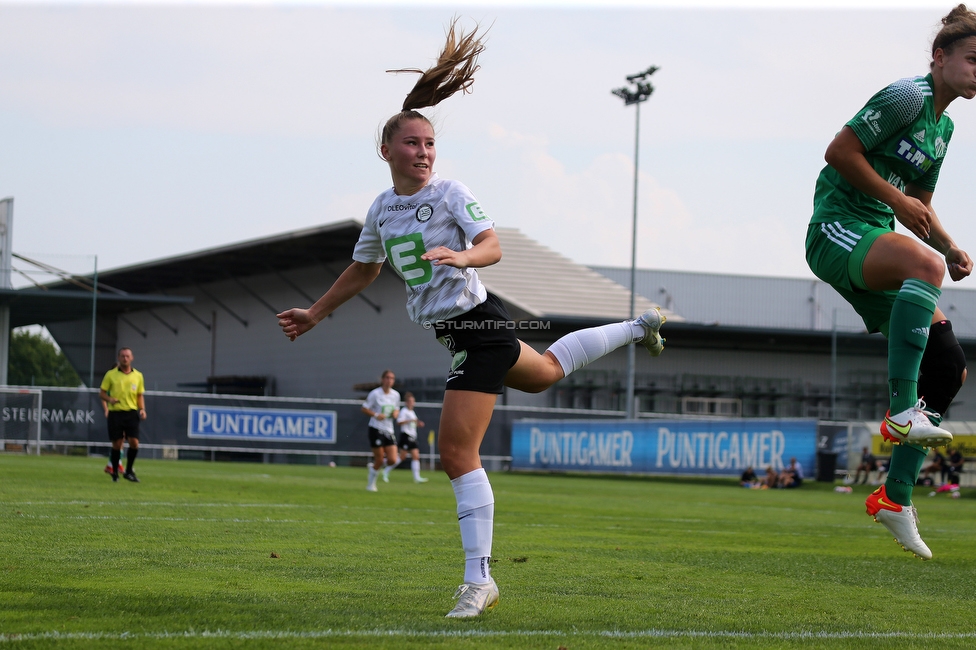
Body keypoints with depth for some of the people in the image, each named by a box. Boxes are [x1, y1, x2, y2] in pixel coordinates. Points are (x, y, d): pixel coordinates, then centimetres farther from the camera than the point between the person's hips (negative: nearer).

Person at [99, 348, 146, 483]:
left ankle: (129, 472, 8)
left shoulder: (138, 376, 9)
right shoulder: (111, 375, 3)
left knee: (134, 442, -9)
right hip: (115, 412, -1)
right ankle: (115, 473, 14)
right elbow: (102, 393, 6)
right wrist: (109, 399, -15)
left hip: (132, 413, 2)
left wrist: (142, 409, -1)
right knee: (117, 444, -1)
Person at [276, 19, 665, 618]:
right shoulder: (382, 210, 8)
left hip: (479, 325, -8)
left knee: (458, 452, -13)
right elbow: (363, 270, 24)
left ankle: (479, 580, -9)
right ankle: (637, 328, 53)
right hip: (458, 333, 8)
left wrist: (463, 257, -43)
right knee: (544, 372, 32)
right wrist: (316, 314, 26)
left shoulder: (451, 194, -12)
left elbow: (493, 246, -23)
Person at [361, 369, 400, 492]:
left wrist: (395, 413, -2)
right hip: (376, 430, -5)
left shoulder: (395, 395, 6)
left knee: (392, 461, -6)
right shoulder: (375, 393, -9)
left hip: (389, 430, 5)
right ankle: (370, 483, 17)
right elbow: (364, 408, -5)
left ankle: (374, 466, 23)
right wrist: (376, 415, -20)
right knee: (379, 461, -4)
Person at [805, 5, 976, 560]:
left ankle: (895, 496, 8)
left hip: (876, 242, 9)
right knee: (924, 263, -40)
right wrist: (897, 201, -16)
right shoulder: (909, 96, -10)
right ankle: (902, 410, -38)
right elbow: (841, 151, -15)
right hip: (838, 229, -9)